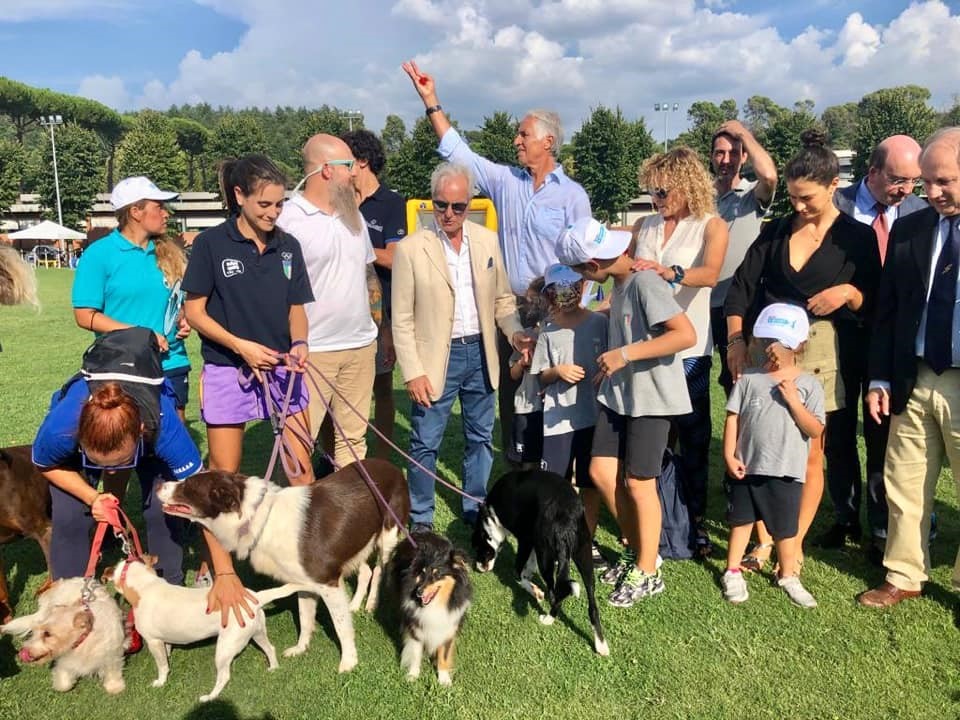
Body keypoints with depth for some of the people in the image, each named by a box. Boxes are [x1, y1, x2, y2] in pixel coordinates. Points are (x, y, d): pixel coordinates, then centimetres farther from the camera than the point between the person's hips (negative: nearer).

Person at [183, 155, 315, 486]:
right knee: (224, 475, 8)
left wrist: (299, 343, -11)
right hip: (228, 369, -3)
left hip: (284, 368, 3)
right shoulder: (211, 243, -7)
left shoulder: (288, 246, 4)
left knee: (302, 468, 6)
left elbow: (296, 307, 9)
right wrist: (240, 345, -17)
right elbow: (194, 311, -5)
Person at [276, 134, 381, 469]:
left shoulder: (353, 215, 12)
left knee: (353, 437, 15)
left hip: (361, 346, 7)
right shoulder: (289, 219, -10)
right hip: (311, 352, -6)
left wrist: (380, 327, 16)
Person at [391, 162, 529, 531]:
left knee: (481, 437, 16)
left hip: (480, 353, 4)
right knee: (425, 444, 5)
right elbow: (402, 319, -8)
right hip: (437, 357, -4)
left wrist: (515, 331, -8)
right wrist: (413, 372, -12)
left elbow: (502, 298, 10)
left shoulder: (488, 241, 3)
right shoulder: (411, 248, -8)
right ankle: (420, 519, 22)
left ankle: (475, 508, 33)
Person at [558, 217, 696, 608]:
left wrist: (625, 354, -26)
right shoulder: (620, 283, 7)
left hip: (651, 396, -8)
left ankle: (648, 572, 19)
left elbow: (687, 334, -26)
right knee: (601, 472, 7)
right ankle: (635, 549, 27)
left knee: (638, 483, 1)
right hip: (618, 393, 8)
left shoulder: (646, 282, -19)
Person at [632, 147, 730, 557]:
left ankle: (696, 520, 19)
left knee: (693, 438, 5)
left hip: (687, 349, -3)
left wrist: (668, 272, -38)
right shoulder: (646, 226, 12)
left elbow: (709, 275, -21)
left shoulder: (711, 226, -1)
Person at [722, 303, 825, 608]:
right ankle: (732, 572, 29)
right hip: (746, 467, 1)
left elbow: (816, 430, -9)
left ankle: (788, 576, 32)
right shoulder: (749, 379, -2)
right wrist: (729, 456, -7)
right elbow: (733, 419, -1)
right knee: (741, 521, 15)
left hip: (785, 472, -1)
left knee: (785, 528, 11)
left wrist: (793, 401, -20)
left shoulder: (808, 385, -4)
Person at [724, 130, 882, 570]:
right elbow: (741, 286, 4)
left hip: (817, 350, -2)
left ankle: (794, 545, 17)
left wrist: (849, 292, -17)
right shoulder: (777, 230, 9)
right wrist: (736, 340, -8)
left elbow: (873, 305, 5)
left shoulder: (857, 236, 3)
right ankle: (764, 542, 11)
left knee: (809, 455, 3)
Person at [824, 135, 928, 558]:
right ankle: (844, 517, 29)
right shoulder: (835, 205, -6)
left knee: (882, 437, 7)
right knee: (838, 433, 11)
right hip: (840, 334, 0)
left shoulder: (919, 214, -2)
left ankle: (881, 531, 22)